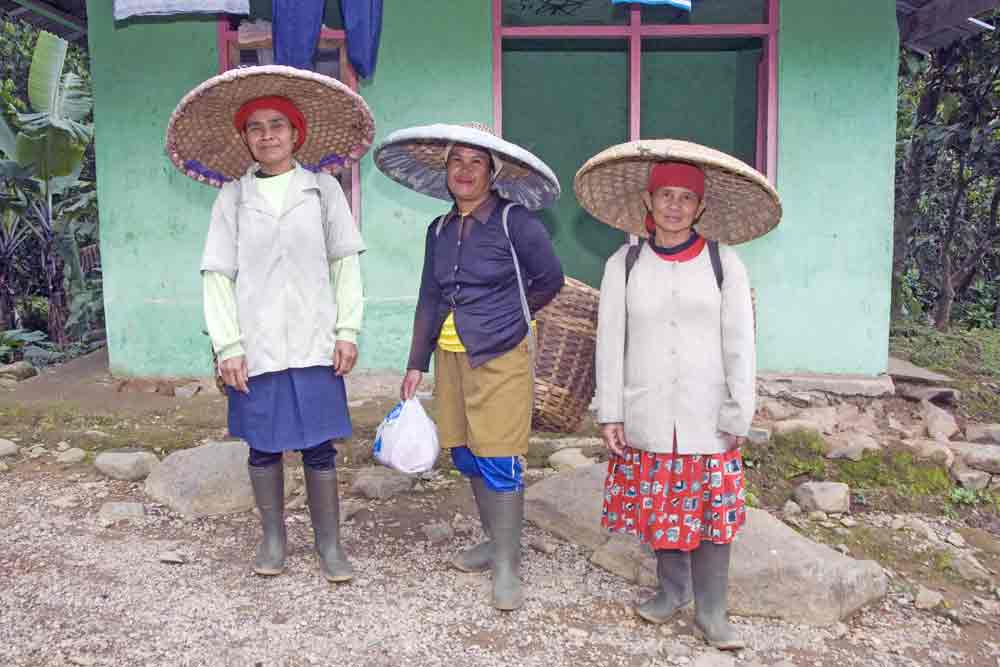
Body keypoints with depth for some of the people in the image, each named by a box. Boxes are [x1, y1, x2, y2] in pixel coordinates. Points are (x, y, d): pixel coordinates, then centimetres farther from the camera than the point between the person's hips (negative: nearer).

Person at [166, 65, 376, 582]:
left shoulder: (322, 188, 3)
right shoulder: (233, 197, 4)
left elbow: (344, 263, 3)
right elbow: (218, 276, 2)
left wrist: (347, 330, -2)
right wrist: (228, 346, -5)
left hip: (314, 342, -1)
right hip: (255, 345, 1)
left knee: (318, 446, 4)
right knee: (264, 446, 10)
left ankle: (329, 544, 19)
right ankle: (273, 538, 29)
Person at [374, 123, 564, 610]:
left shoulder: (515, 221, -8)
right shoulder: (440, 230, 9)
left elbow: (550, 280, 0)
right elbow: (429, 300, 12)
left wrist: (507, 315, 8)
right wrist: (416, 364, 10)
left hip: (501, 355, -6)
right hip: (450, 355, 6)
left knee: (498, 460, -6)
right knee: (466, 455, 11)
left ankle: (507, 564, 5)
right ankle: (495, 541, 28)